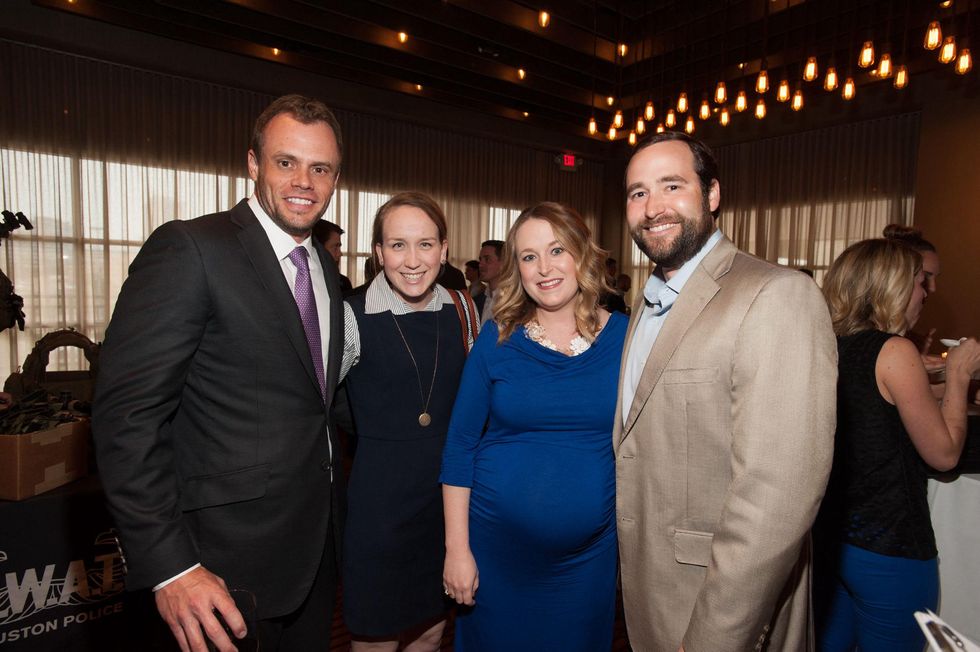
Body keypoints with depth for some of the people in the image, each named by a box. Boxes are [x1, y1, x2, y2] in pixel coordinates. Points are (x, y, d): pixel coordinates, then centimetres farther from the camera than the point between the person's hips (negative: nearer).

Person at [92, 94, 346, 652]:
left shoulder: (325, 267, 7)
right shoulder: (189, 249, -16)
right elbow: (127, 414, -19)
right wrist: (169, 565, -21)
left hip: (318, 538, 7)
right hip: (236, 552, -7)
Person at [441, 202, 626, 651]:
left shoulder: (624, 336, -5)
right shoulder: (497, 339, -7)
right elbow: (460, 447, -5)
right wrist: (457, 547, -6)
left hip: (590, 550, 1)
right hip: (497, 544, 0)